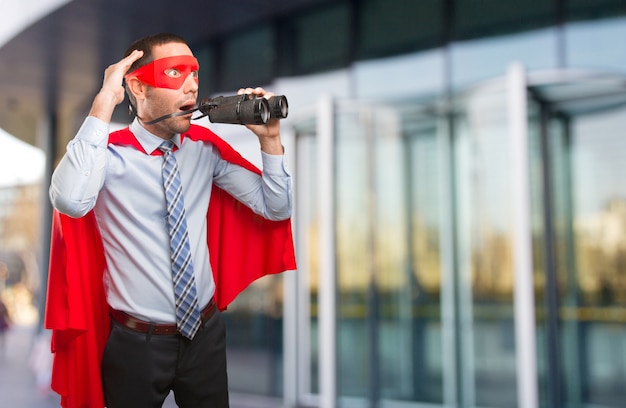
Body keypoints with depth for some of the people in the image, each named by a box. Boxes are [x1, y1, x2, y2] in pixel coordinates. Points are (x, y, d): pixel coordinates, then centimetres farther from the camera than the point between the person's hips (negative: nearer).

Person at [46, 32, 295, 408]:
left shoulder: (205, 147, -1)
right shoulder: (110, 153, -14)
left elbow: (277, 209, 1)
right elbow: (70, 202, -37)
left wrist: (269, 138, -13)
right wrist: (103, 104, -33)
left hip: (206, 333, 4)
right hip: (137, 343, -3)